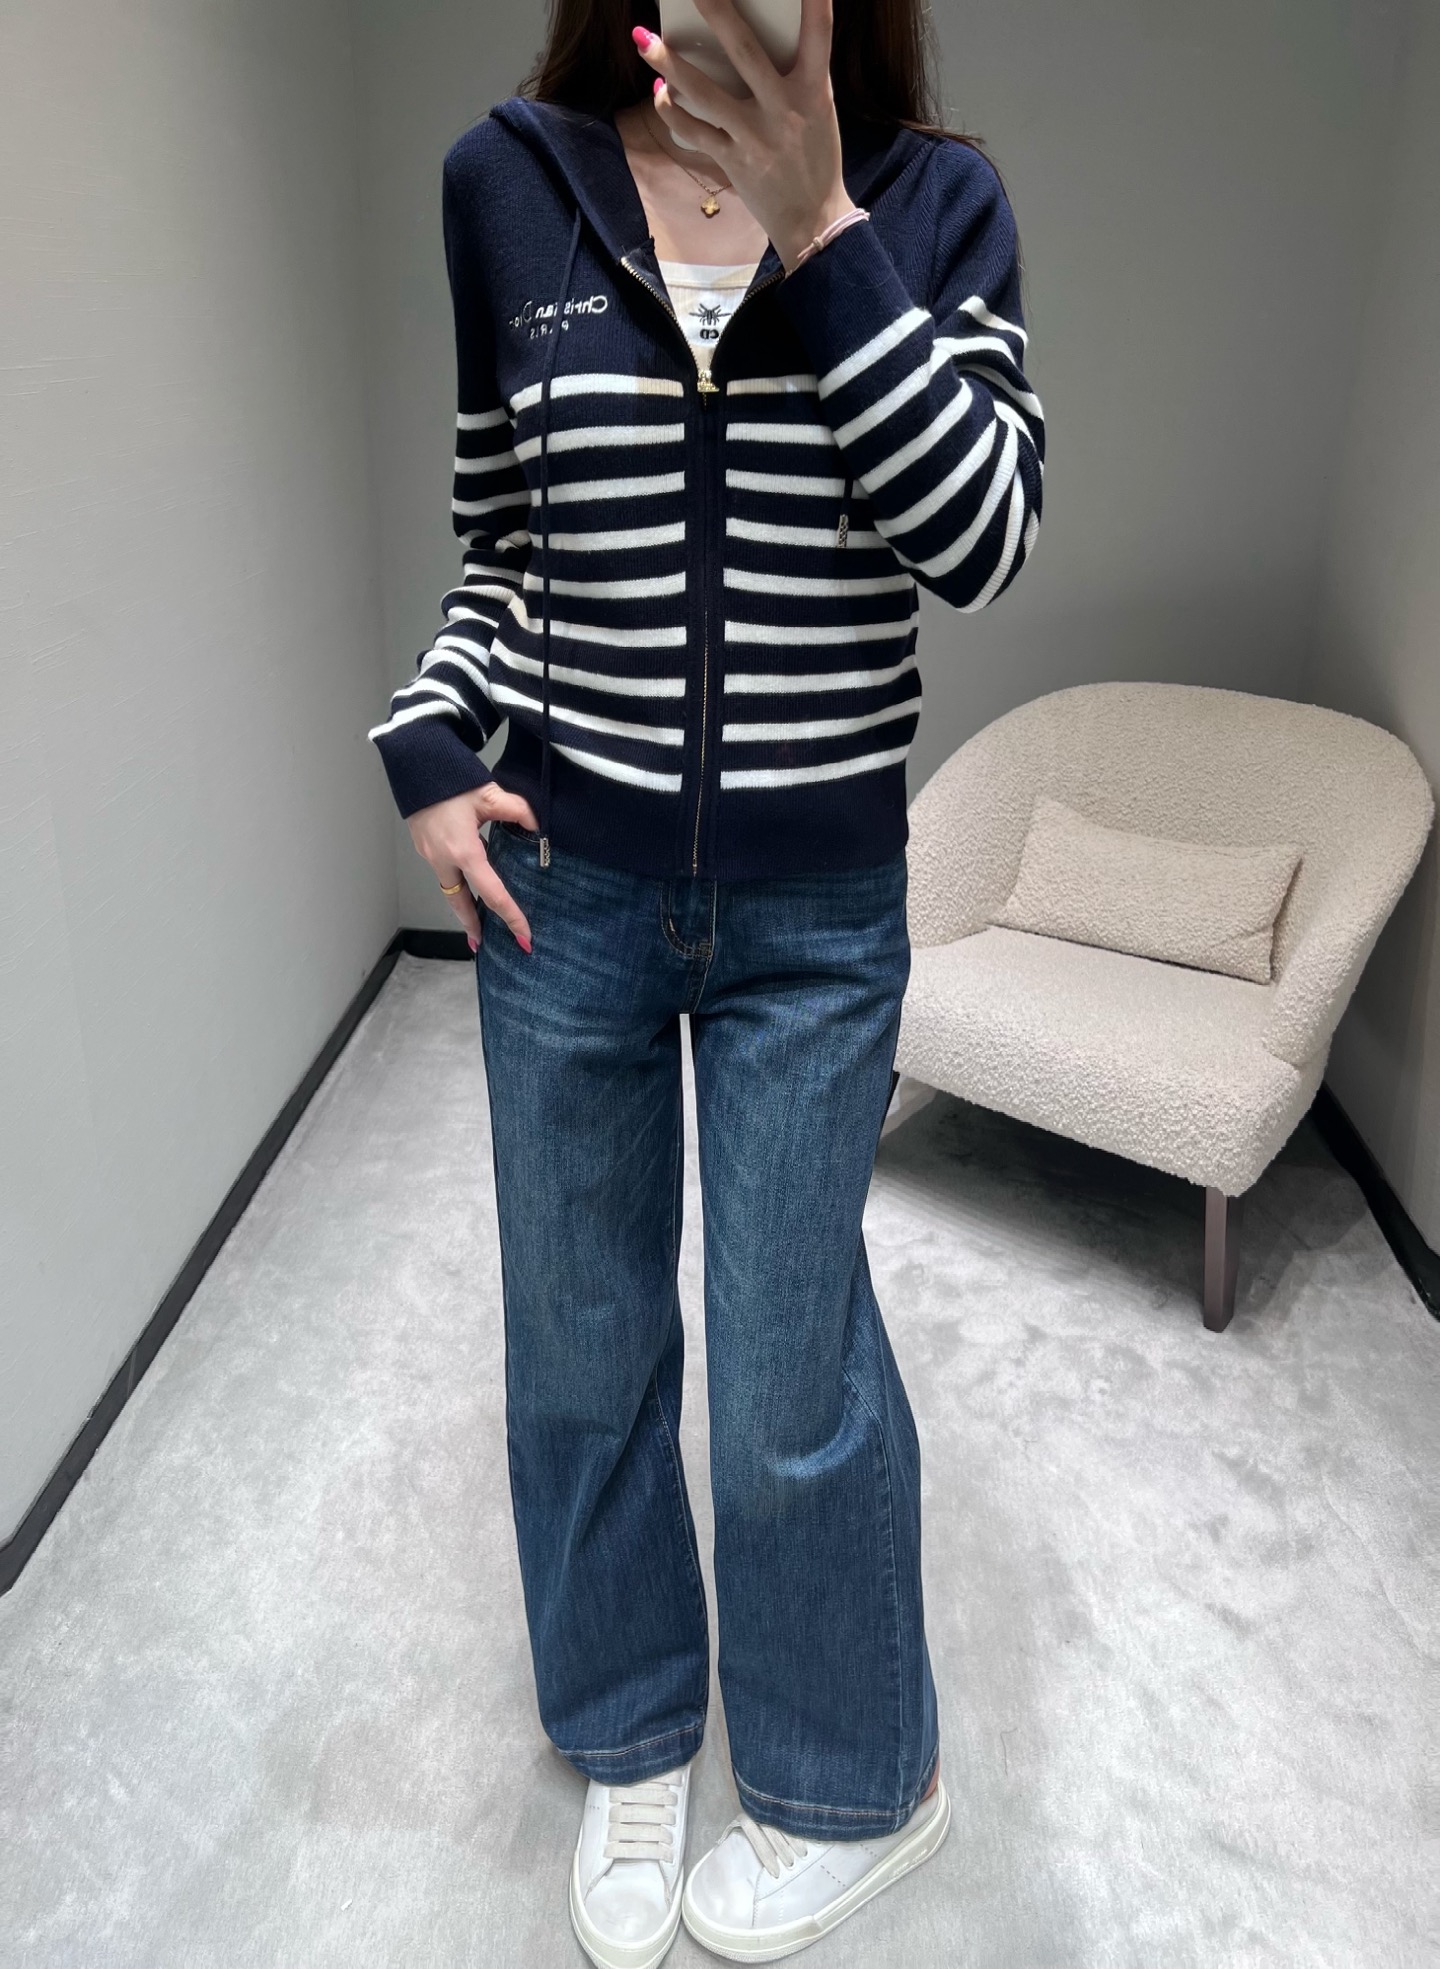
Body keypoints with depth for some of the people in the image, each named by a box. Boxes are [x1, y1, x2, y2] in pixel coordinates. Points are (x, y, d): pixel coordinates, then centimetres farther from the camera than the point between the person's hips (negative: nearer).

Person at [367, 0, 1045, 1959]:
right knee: (581, 1352, 15)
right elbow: (501, 542, 10)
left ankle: (859, 1788, 39)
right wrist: (430, 751, -4)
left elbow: (984, 539, -14)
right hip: (561, 880, 2)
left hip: (817, 910, -1)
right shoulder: (509, 185, 3)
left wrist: (817, 224, -20)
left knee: (791, 1387, 8)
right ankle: (633, 1739, 44)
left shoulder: (934, 202, -1)